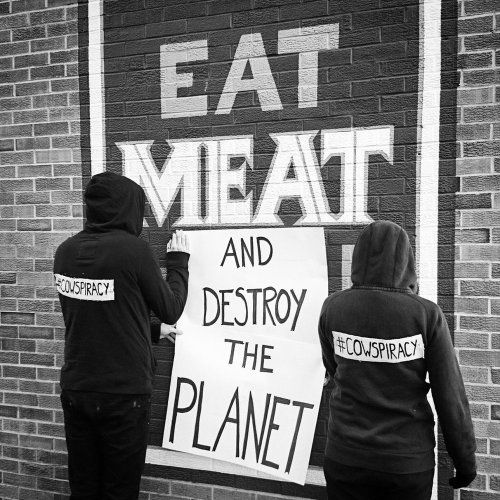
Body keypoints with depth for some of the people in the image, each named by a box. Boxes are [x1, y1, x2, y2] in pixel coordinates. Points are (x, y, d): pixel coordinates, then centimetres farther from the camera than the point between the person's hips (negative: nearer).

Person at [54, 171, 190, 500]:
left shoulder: (66, 251, 1)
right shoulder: (132, 249, -17)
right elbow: (170, 310, -5)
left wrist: (152, 332, 19)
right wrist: (179, 260, 10)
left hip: (75, 390, 6)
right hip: (123, 394, -5)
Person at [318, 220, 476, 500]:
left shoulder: (333, 309, -9)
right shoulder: (427, 315, -13)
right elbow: (451, 396, -8)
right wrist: (465, 460, 2)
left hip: (346, 456, 1)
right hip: (408, 462, -1)